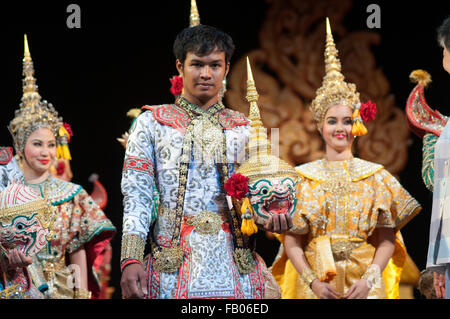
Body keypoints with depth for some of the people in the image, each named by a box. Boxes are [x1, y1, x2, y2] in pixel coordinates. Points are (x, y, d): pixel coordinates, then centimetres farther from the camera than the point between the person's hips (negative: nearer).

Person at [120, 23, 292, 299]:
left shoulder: (244, 129, 15)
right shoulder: (150, 124, 8)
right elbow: (137, 195, 1)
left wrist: (274, 217, -10)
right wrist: (131, 260, -12)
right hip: (171, 265, -2)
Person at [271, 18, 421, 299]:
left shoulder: (376, 176, 4)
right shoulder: (304, 177, 4)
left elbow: (387, 240, 1)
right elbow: (292, 243, 0)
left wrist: (369, 279, -12)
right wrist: (313, 282, -12)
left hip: (364, 284, 0)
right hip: (316, 283, 0)